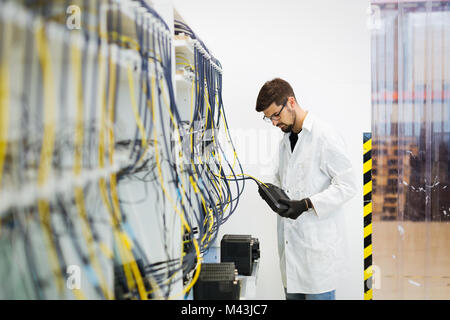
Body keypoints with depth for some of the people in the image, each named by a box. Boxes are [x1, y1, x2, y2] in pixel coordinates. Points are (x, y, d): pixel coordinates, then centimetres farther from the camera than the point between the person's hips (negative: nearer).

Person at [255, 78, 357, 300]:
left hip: (316, 239, -8)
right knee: (292, 293, 12)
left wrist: (306, 204, -22)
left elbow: (347, 185, -14)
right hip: (289, 238, 8)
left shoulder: (325, 137, -11)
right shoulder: (286, 138, 16)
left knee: (318, 295, -4)